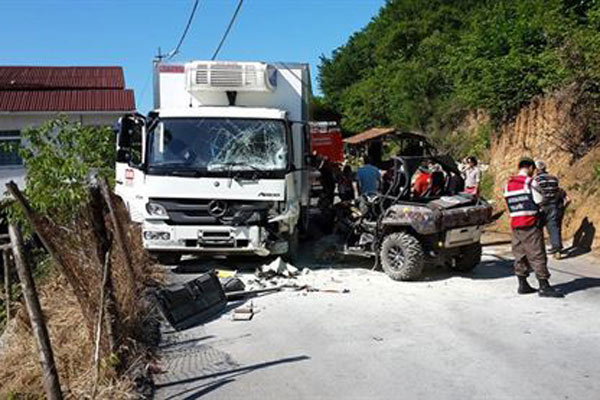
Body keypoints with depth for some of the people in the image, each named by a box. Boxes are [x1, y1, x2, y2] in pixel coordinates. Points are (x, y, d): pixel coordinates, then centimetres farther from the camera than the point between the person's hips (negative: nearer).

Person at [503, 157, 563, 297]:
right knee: (537, 255, -3)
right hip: (531, 224, -6)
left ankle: (522, 285, 16)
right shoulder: (530, 182, -10)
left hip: (515, 224, 7)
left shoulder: (508, 184, 10)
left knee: (519, 254, 11)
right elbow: (540, 202, -9)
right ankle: (544, 287, -1)